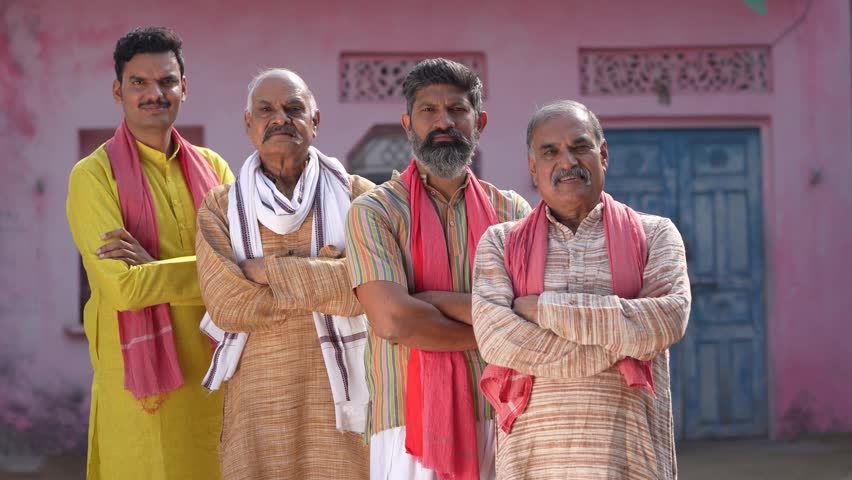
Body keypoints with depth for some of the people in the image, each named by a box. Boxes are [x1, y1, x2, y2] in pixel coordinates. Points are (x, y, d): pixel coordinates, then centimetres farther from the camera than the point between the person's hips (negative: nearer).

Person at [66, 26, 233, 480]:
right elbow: (125, 287, -15)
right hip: (138, 381, -4)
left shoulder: (212, 167, 9)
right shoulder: (94, 175, -4)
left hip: (216, 373, 4)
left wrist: (154, 268, -15)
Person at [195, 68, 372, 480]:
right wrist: (321, 280, -10)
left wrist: (269, 270, -11)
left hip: (341, 397, 0)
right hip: (257, 403, 1)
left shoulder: (357, 196, 3)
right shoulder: (220, 207, 5)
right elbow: (226, 305, -9)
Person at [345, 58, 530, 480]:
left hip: (496, 423, 2)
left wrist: (431, 299, -10)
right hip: (409, 425, -2)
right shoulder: (374, 211, 1)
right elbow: (391, 319, -12)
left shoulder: (511, 211, 10)